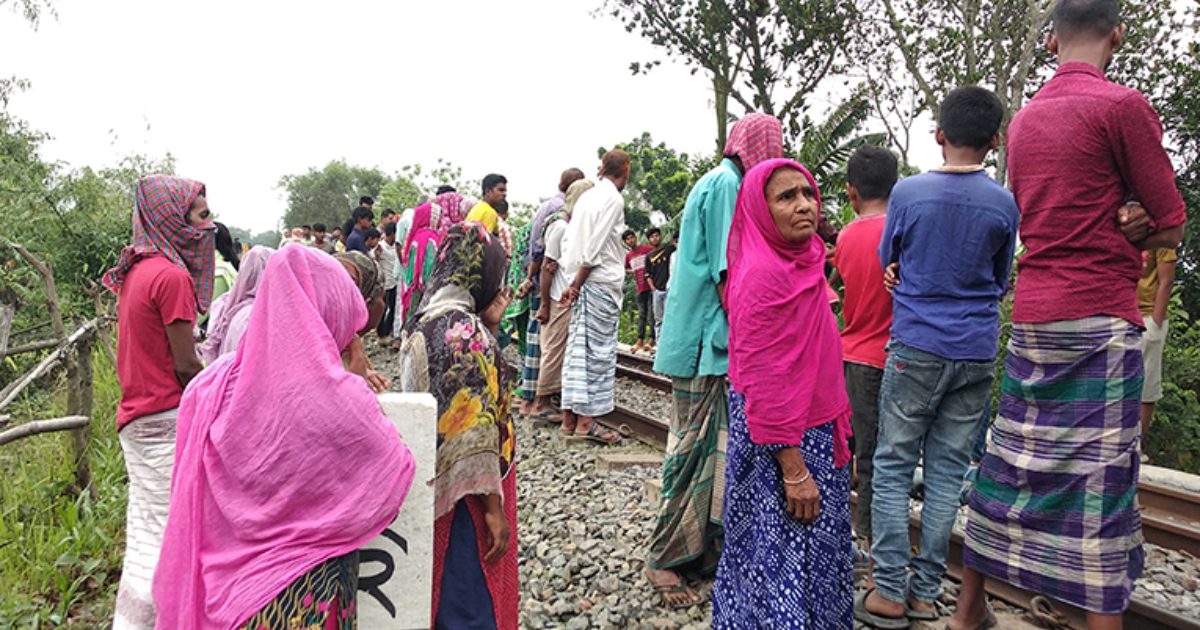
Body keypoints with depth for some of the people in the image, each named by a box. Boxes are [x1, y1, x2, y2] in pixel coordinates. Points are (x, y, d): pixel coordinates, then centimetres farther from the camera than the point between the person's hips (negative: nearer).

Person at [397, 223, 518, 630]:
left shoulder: (426, 319, 8)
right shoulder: (466, 329, -21)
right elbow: (475, 430, -23)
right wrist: (493, 507, -19)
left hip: (432, 485, 10)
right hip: (466, 493, -10)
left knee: (442, 593, 23)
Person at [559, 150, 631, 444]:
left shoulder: (587, 196, 17)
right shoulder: (613, 199, -8)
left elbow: (574, 241, 14)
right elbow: (594, 249, -14)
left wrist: (574, 284, 13)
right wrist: (576, 285, -10)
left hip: (582, 282, 8)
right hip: (602, 282, -8)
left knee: (579, 347, 9)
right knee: (599, 351, -4)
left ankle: (573, 416, 13)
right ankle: (586, 421, -1)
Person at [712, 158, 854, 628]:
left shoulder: (803, 263, 8)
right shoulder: (762, 272, -20)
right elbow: (762, 383, -23)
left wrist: (838, 439, 18)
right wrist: (794, 469, -22)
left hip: (815, 432, 9)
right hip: (783, 442, -9)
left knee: (814, 555, 21)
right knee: (783, 560, 5)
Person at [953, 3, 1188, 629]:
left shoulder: (1023, 118, 13)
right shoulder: (1123, 105, -6)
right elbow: (1172, 225, -3)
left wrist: (1110, 231, 6)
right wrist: (1123, 237, 10)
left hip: (1031, 316, 6)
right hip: (1100, 319, -6)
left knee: (1010, 461, 12)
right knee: (1100, 482, -2)